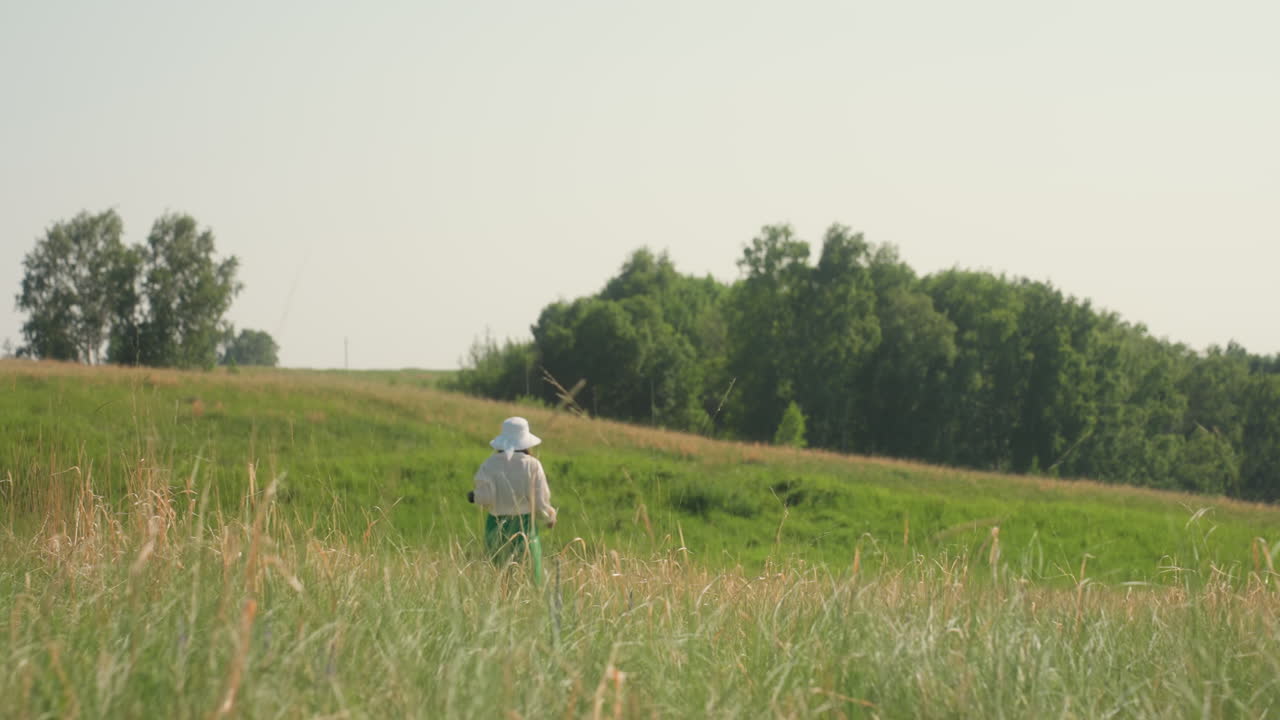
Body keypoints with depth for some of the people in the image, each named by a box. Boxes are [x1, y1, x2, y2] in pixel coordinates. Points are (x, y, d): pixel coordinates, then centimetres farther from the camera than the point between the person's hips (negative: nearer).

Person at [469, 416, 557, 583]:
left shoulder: (489, 464, -2)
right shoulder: (531, 464, -5)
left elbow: (485, 497, -12)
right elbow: (540, 500, -6)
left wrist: (474, 496, 9)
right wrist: (550, 517, 12)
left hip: (497, 525, 2)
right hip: (525, 524, -2)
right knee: (532, 578, 2)